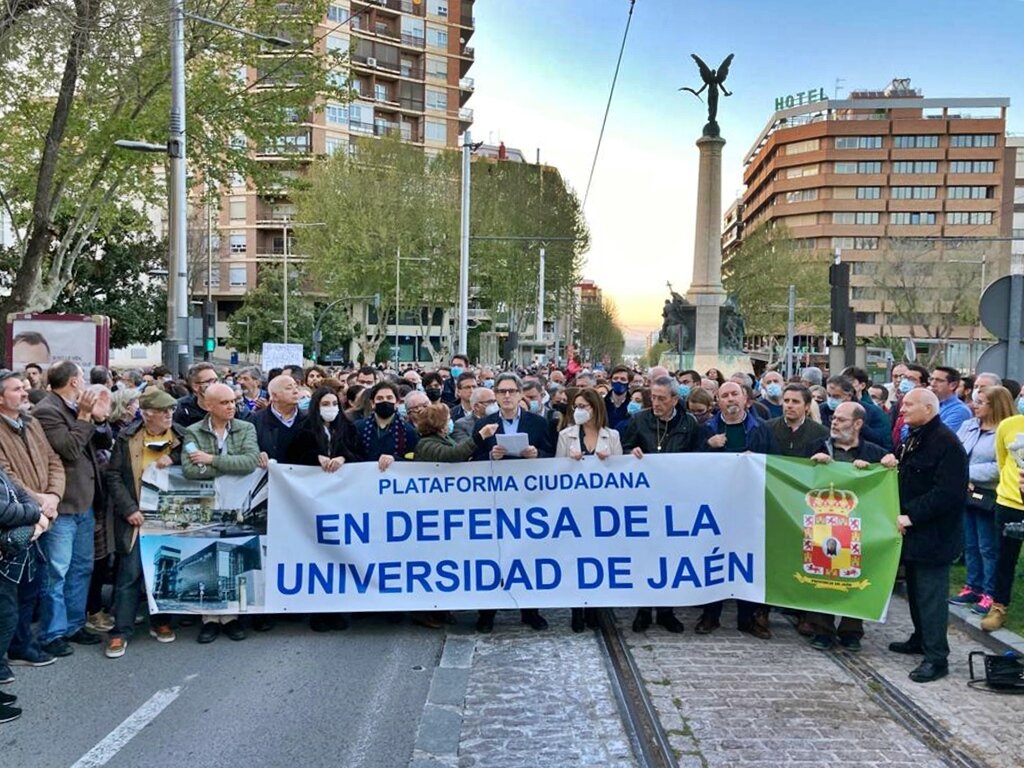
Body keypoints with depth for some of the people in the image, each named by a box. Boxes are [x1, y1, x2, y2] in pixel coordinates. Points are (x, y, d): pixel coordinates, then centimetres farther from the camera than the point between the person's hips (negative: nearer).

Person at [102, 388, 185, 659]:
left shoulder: (182, 436, 2)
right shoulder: (127, 438, -3)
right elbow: (113, 476, -3)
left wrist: (174, 458, -15)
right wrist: (129, 509, -11)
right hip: (137, 516, -2)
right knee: (130, 573, -2)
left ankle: (160, 622, 25)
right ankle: (121, 631, 5)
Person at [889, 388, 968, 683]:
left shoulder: (946, 442, -18)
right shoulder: (913, 438, 13)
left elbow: (948, 493, -25)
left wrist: (911, 515, -23)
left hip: (933, 535, -10)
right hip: (913, 530, 10)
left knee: (931, 594, -6)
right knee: (915, 589, 19)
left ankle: (937, 657, 0)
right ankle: (921, 639, 34)